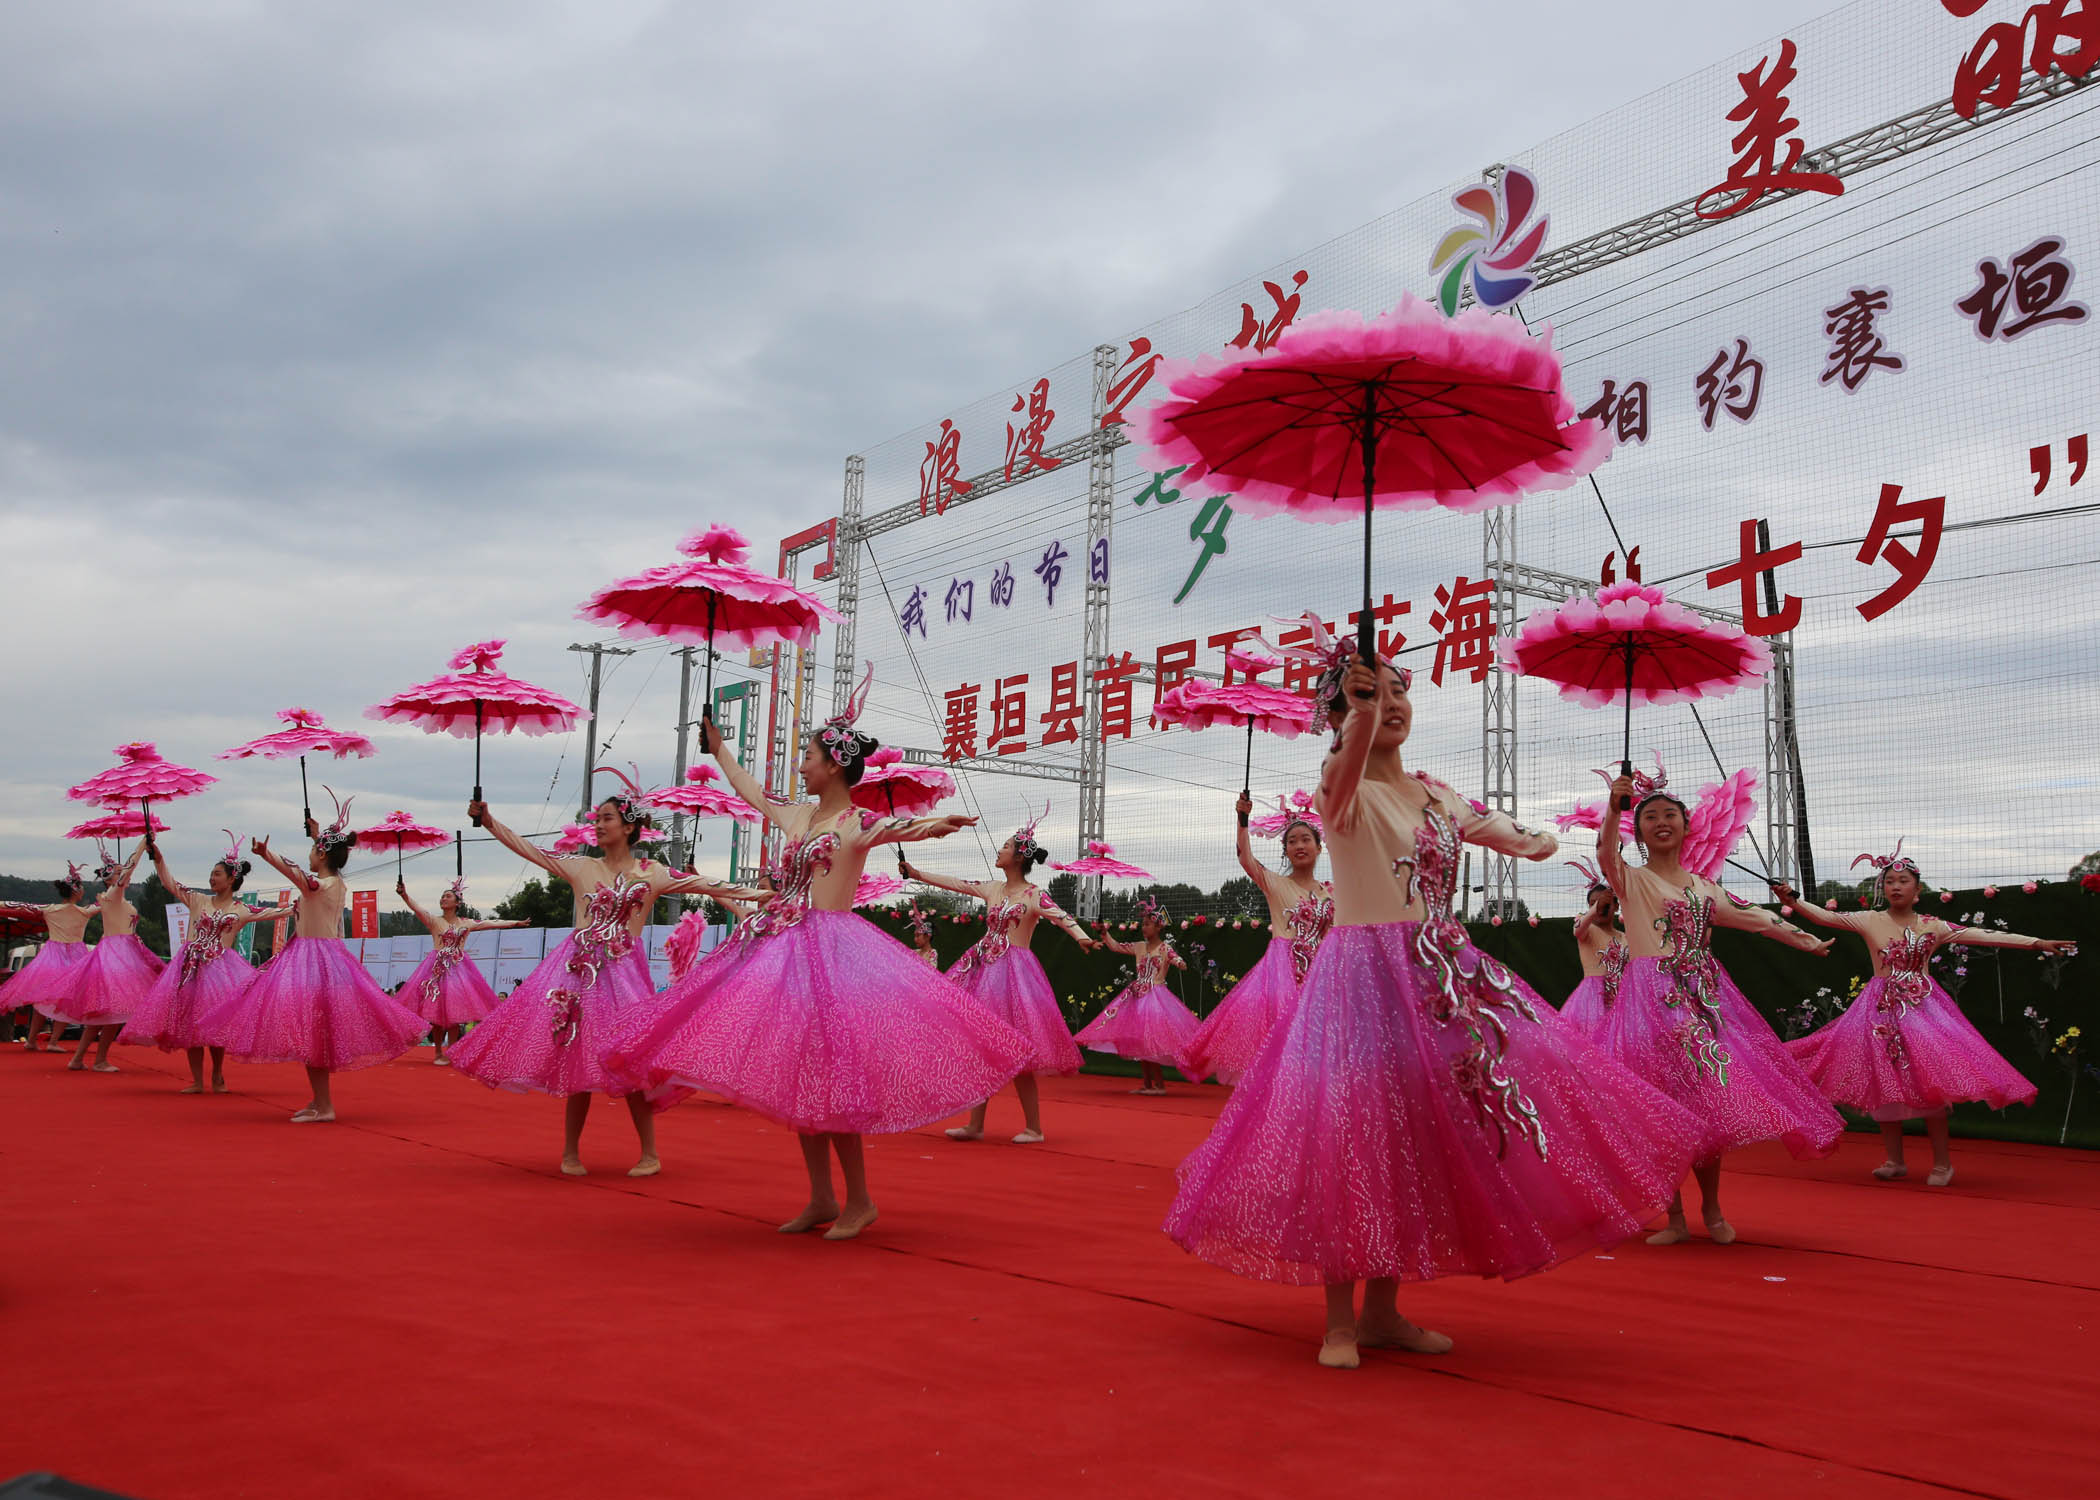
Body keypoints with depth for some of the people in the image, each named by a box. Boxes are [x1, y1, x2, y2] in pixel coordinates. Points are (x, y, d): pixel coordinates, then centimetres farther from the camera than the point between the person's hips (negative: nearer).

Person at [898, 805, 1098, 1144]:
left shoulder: (1034, 895, -6)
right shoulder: (992, 889, 13)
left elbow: (1060, 915, -22)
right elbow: (954, 884, 18)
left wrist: (1081, 937, -41)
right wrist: (916, 874, 19)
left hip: (1014, 972, -7)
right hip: (986, 970, 7)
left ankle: (1034, 1128, 2)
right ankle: (975, 1125, 12)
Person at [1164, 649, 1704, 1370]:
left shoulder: (1434, 794, 14)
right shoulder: (1343, 785, -7)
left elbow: (1531, 839, 19)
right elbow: (1353, 753, -33)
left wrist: (1531, 841, -6)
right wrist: (1356, 696, -54)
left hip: (1442, 975, 7)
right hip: (1365, 975, -7)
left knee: (1416, 1136, 10)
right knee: (1356, 1131, -8)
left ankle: (1382, 1311, 23)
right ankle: (1340, 1322, 5)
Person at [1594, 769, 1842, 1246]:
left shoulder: (1703, 887, 18)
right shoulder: (1631, 880, 1)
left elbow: (1753, 917, 24)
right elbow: (1606, 852, -20)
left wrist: (1805, 939, 24)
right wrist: (1614, 807, -37)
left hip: (1706, 997, 5)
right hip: (1654, 999, -4)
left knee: (1709, 1103, 3)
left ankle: (1712, 1209, 19)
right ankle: (1675, 1218, 2)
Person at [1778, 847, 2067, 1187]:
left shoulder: (1933, 926, 3)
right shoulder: (1869, 922, 1)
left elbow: (1983, 936, 2)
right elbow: (1826, 916, -8)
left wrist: (2037, 943, 0)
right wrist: (1794, 901, -24)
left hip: (1923, 1007, 0)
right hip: (1882, 1011, 0)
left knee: (1930, 1081, -7)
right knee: (1884, 1084, 2)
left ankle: (1942, 1162, 7)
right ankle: (1895, 1161, 14)